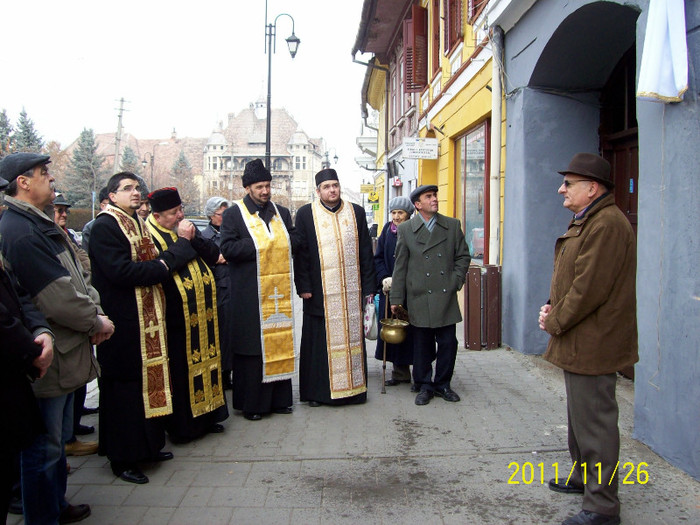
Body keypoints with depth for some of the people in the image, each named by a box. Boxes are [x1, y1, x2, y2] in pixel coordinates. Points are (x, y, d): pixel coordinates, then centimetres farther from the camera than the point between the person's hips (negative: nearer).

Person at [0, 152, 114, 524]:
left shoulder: (40, 225, 13)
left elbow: (75, 277, 14)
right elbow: (56, 298, -24)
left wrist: (95, 313, 0)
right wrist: (96, 322, -10)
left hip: (64, 353, 11)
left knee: (58, 438, 23)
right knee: (45, 447, 4)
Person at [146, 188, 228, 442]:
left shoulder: (187, 228, 12)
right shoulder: (150, 235, -10)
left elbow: (213, 254, 5)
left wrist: (194, 238, -10)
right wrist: (183, 240, -18)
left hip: (204, 312, 7)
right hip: (177, 316, -7)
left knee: (207, 360, 13)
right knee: (181, 370, 0)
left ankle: (206, 416, 27)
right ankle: (181, 425, 14)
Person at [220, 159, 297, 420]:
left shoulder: (281, 212, 14)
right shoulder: (234, 214, 0)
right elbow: (227, 248, -11)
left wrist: (284, 243, -6)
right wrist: (259, 244, -13)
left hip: (279, 293, 5)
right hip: (250, 295, -4)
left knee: (280, 344, 8)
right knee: (253, 346, -1)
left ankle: (279, 398, 19)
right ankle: (251, 403, 10)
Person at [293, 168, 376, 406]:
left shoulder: (356, 213, 8)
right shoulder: (306, 214, 2)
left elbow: (365, 251, 8)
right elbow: (300, 253, -1)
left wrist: (368, 286, 3)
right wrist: (303, 286, -7)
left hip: (351, 292, 2)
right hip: (320, 293, -2)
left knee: (351, 338, 8)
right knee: (319, 341, 4)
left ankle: (353, 387, 20)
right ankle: (316, 391, 16)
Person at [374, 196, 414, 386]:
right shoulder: (388, 229, 8)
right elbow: (378, 257, 9)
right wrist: (384, 278, -6)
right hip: (390, 290, 4)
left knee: (411, 331, -2)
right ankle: (400, 372, 18)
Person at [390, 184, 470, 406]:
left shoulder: (453, 225, 6)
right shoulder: (405, 229, 2)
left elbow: (463, 256, 13)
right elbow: (400, 266, 4)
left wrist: (456, 281, -1)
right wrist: (396, 298, 2)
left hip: (446, 297, 2)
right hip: (419, 298, -1)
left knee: (448, 343, 5)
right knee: (421, 346, 6)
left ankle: (442, 384, 23)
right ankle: (424, 386, 22)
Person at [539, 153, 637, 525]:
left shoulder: (607, 224, -21)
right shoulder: (586, 221, 16)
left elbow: (589, 289, -25)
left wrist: (554, 323, -13)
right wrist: (552, 307, 5)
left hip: (592, 344, -11)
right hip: (580, 341, 11)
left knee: (594, 422, -2)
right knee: (580, 415, 23)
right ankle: (584, 478, 40)